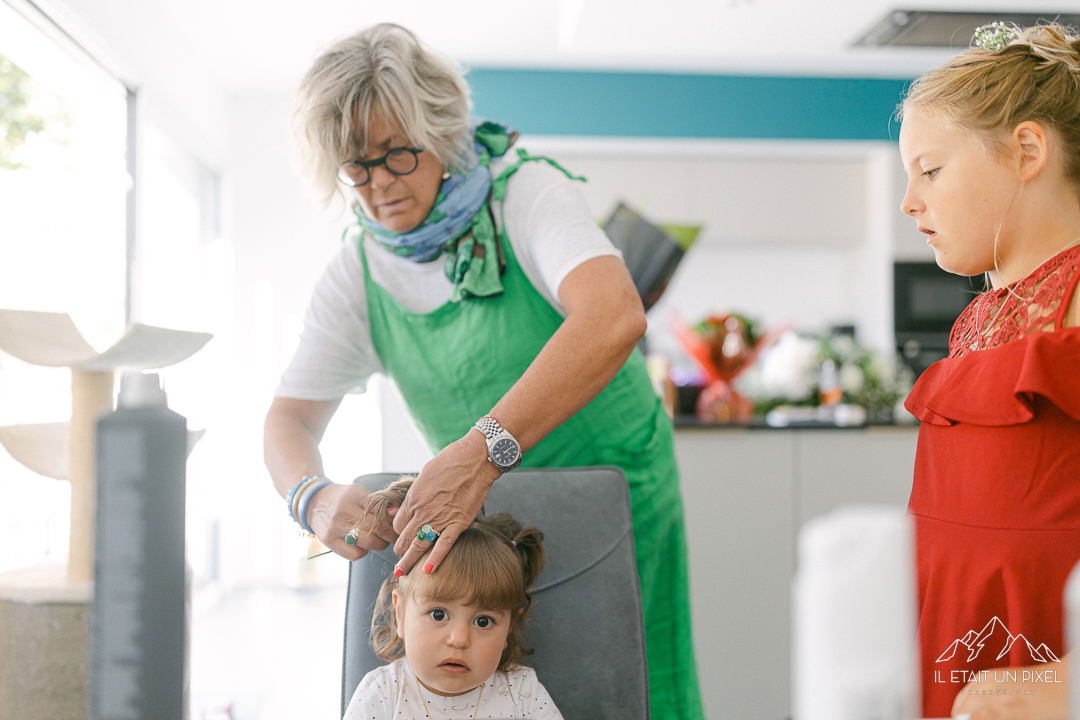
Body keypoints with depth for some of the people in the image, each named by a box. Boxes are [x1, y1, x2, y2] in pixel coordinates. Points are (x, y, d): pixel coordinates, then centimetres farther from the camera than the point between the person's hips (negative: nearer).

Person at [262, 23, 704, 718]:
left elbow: (615, 317, -39)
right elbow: (290, 418, -4)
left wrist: (483, 449, -49)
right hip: (486, 509, 4)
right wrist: (313, 498, -29)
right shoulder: (357, 272, -4)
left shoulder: (527, 191, -20)